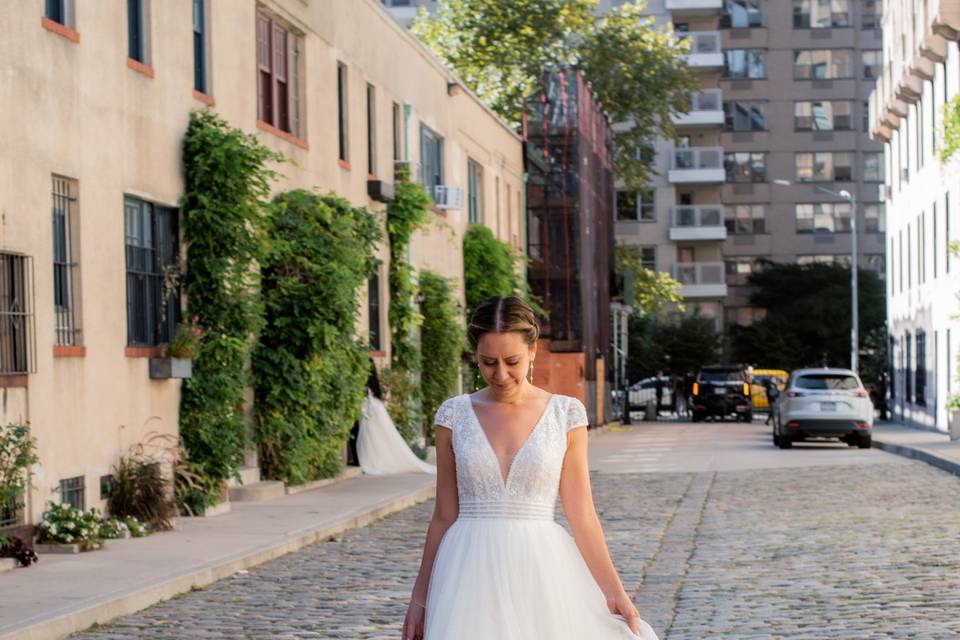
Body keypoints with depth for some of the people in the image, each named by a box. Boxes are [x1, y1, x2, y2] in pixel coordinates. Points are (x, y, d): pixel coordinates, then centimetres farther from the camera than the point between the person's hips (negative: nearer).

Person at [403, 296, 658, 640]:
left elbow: (581, 514, 2)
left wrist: (614, 592, -4)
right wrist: (420, 597, 8)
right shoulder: (454, 415, 2)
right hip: (471, 577, 1)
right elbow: (444, 516, 8)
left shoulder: (565, 414, 0)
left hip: (541, 574, -1)